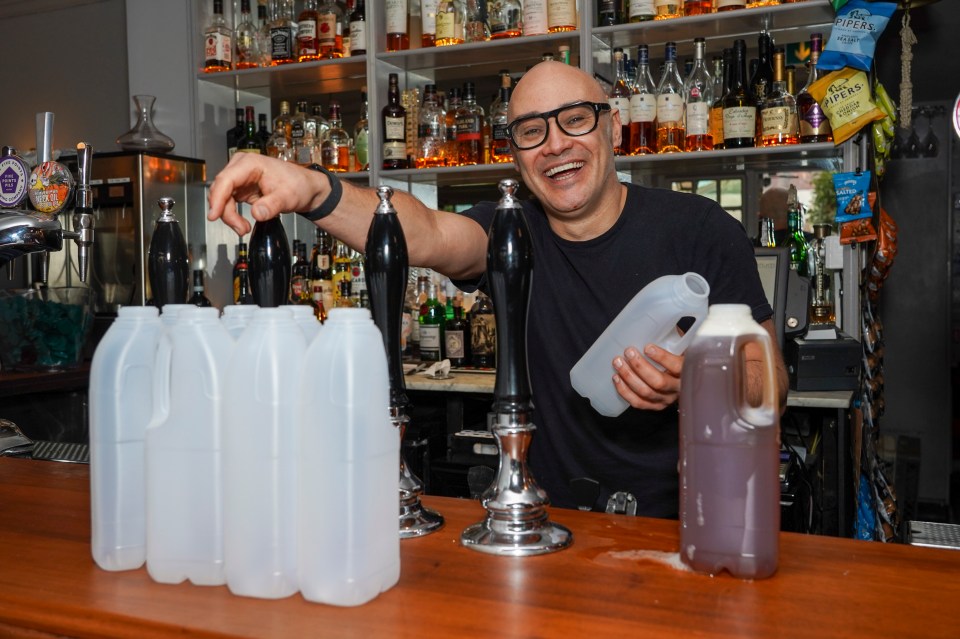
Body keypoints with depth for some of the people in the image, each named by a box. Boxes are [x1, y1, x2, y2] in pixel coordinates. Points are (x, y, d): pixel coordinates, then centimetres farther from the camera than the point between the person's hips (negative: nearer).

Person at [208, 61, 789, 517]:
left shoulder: (700, 228, -5)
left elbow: (771, 380, -3)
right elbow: (426, 236, -21)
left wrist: (691, 385, -25)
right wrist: (315, 192, -40)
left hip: (684, 518, -2)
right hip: (560, 520, 3)